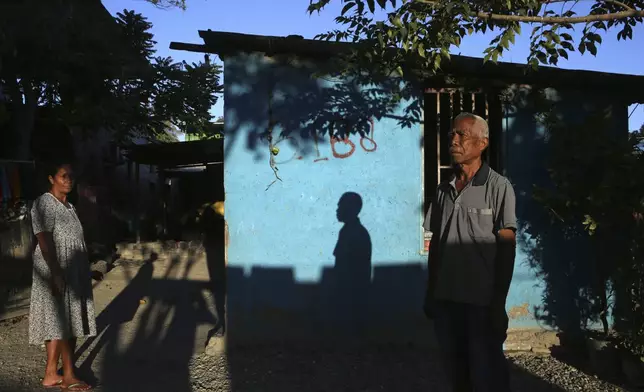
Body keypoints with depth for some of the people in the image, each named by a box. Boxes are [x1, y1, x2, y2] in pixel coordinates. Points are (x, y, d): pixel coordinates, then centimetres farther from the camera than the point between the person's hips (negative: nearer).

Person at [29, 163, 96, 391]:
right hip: (56, 271, -9)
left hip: (72, 272, 9)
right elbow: (44, 240, -19)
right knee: (63, 323, -3)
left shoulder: (69, 206, 15)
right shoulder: (44, 203, -11)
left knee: (59, 324, 11)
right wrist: (56, 273, -25)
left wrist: (85, 271, 17)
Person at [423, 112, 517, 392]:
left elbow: (506, 248, -8)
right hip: (445, 300, 5)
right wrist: (430, 293, 11)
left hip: (482, 302, -5)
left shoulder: (498, 187, -5)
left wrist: (498, 303, -11)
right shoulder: (444, 190, 9)